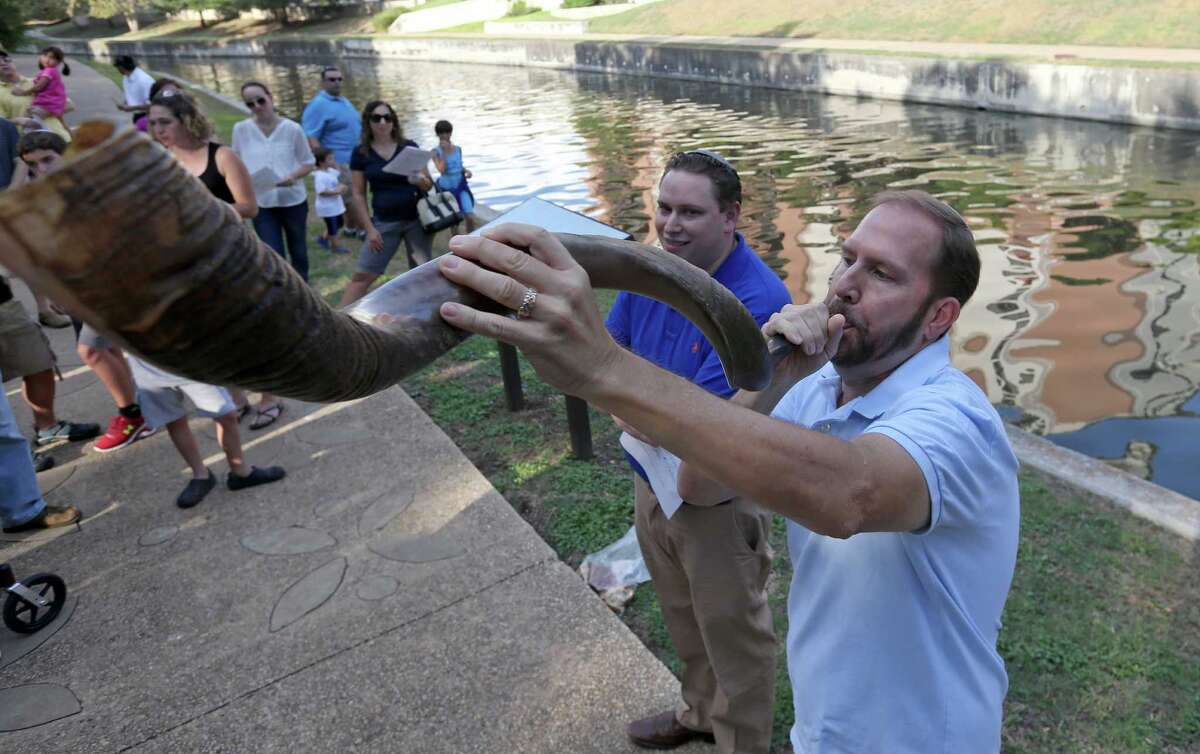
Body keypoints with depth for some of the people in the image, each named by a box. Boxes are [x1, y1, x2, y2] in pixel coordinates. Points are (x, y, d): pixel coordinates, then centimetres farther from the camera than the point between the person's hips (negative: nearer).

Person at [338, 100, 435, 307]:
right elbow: (358, 194, 2)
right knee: (362, 276, -2)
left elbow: (429, 184, 4)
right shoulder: (361, 153, 1)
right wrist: (370, 228, -5)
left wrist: (421, 181, -20)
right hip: (384, 222, 0)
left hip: (416, 219, 0)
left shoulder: (410, 147, 1)